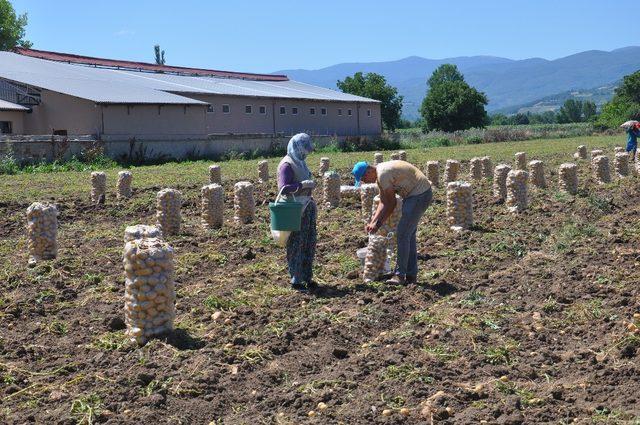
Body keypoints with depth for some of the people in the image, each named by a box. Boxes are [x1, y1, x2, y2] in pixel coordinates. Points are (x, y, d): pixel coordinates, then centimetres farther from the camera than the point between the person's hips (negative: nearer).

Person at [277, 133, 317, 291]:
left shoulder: (300, 162, 14)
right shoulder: (287, 165, -14)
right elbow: (283, 188, -26)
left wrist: (312, 202, 23)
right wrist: (304, 184, -28)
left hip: (307, 208, 9)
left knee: (309, 243, 13)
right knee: (296, 246, -2)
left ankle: (307, 277, 23)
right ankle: (296, 280, 7)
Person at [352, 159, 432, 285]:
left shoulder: (383, 174, -21)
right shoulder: (379, 175, 10)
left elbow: (391, 204, -16)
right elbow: (383, 203, 12)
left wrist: (378, 224, -7)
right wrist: (373, 221, 3)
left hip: (420, 194, -11)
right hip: (413, 195, 11)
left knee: (402, 234, -10)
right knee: (409, 234, 14)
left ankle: (400, 275, -5)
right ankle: (411, 275, 20)